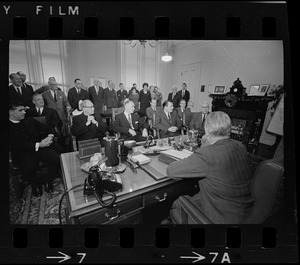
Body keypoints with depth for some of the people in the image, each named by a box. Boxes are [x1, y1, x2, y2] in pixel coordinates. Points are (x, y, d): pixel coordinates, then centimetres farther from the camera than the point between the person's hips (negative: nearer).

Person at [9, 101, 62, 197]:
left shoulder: (29, 120, 13)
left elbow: (48, 129, 15)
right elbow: (16, 145, -13)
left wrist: (50, 136, -9)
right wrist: (38, 145, -20)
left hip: (40, 147, 3)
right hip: (22, 153, -3)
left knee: (56, 158, -24)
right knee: (29, 169, -33)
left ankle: (48, 181, 3)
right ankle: (35, 184, 4)